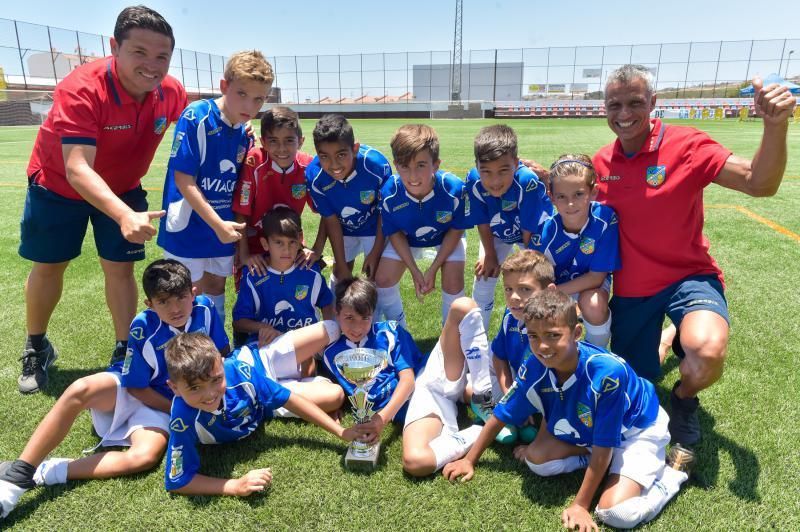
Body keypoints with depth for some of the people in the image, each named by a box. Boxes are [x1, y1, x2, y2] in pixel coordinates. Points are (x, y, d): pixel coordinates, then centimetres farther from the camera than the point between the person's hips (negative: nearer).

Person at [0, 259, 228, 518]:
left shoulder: (204, 309, -16)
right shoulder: (143, 327, -22)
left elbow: (222, 353, 0)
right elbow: (136, 386, -13)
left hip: (162, 404, 1)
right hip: (126, 388, -1)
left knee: (145, 457, -29)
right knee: (80, 390, -34)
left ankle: (43, 474, -20)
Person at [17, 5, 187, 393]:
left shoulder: (171, 93, -21)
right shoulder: (80, 89, -36)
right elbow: (77, 169, -44)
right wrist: (125, 216, -59)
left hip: (123, 187, 3)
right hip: (59, 184, -2)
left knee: (120, 268, 0)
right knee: (48, 266, 11)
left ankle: (123, 352, 16)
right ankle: (36, 349, 32)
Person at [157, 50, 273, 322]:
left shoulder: (244, 133, -1)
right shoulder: (197, 116, -18)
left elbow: (237, 186, 7)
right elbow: (182, 178, -20)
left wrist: (239, 231, 6)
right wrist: (217, 224, -21)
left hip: (225, 227, 6)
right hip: (189, 227, -6)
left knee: (216, 288, 19)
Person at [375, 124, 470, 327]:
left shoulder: (454, 189, -36)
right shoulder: (389, 193, -32)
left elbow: (455, 231, -19)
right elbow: (395, 233, -14)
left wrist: (433, 269, -20)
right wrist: (414, 271, -18)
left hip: (447, 237, -1)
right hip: (406, 240, 2)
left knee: (453, 283, -16)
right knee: (383, 279, -8)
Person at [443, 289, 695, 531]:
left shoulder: (607, 372, -40)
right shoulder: (535, 368, -24)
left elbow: (602, 448, -29)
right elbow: (500, 416, -8)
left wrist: (580, 505, -23)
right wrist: (469, 460, -1)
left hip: (637, 429, -5)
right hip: (587, 431, 5)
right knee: (537, 459, -11)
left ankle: (674, 470, 1)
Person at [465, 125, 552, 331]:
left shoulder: (527, 182, -41)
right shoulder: (474, 182, -32)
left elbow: (528, 231, -27)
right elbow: (483, 223, -14)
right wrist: (490, 256, -5)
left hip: (534, 232, -2)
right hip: (497, 234, 3)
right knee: (483, 279, 3)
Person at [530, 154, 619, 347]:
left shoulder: (605, 218, -29)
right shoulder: (545, 231, -27)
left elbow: (596, 276, -23)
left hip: (591, 284, -2)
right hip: (553, 283, 2)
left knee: (593, 304, -33)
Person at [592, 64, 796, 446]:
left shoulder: (686, 145, -13)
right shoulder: (601, 162, -1)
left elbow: (760, 184, -19)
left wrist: (775, 125, -36)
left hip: (688, 278, -3)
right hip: (630, 288, 4)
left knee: (707, 354, -35)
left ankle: (684, 397, 3)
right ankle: (666, 335, 45)